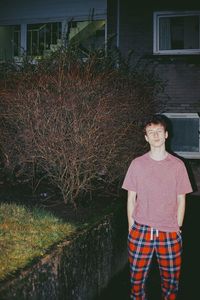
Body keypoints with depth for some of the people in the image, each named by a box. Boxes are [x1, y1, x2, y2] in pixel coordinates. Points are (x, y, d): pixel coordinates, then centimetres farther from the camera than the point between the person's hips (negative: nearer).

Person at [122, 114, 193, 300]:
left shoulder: (177, 165, -1)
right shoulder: (137, 164, -1)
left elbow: (181, 200, 4)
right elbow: (131, 198, 4)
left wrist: (177, 228, 2)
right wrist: (131, 228, 3)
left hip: (169, 233, 0)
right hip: (141, 231, 0)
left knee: (171, 279, 11)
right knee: (137, 278, 10)